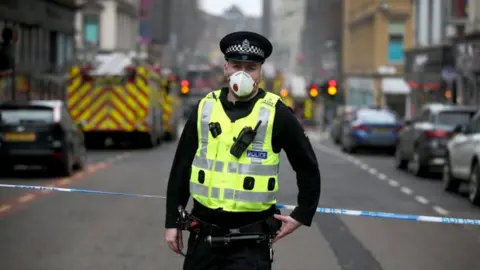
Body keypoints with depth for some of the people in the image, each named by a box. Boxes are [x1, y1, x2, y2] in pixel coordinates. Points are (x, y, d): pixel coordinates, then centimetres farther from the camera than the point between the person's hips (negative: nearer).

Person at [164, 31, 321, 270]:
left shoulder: (276, 114, -4)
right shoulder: (205, 109, 5)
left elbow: (307, 167, 5)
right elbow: (181, 168, 11)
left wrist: (302, 216, 0)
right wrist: (172, 221, 9)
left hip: (250, 241, -4)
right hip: (203, 235, 4)